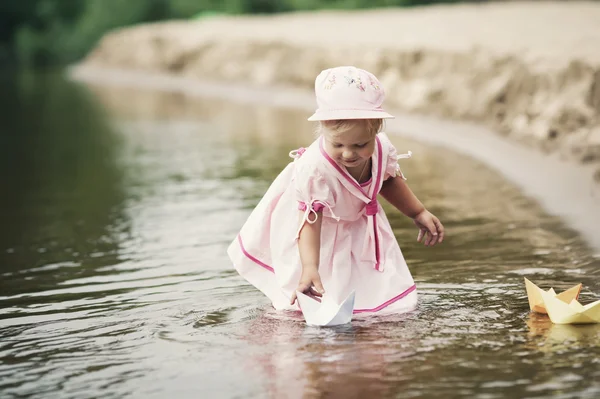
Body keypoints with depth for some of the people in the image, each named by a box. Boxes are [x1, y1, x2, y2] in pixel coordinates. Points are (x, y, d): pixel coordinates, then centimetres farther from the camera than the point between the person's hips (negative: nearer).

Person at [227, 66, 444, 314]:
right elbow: (310, 223, -41)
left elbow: (388, 180, 1)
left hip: (357, 225, 5)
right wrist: (309, 268, -54)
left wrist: (419, 213, 9)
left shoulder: (382, 148, -23)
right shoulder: (314, 170, -43)